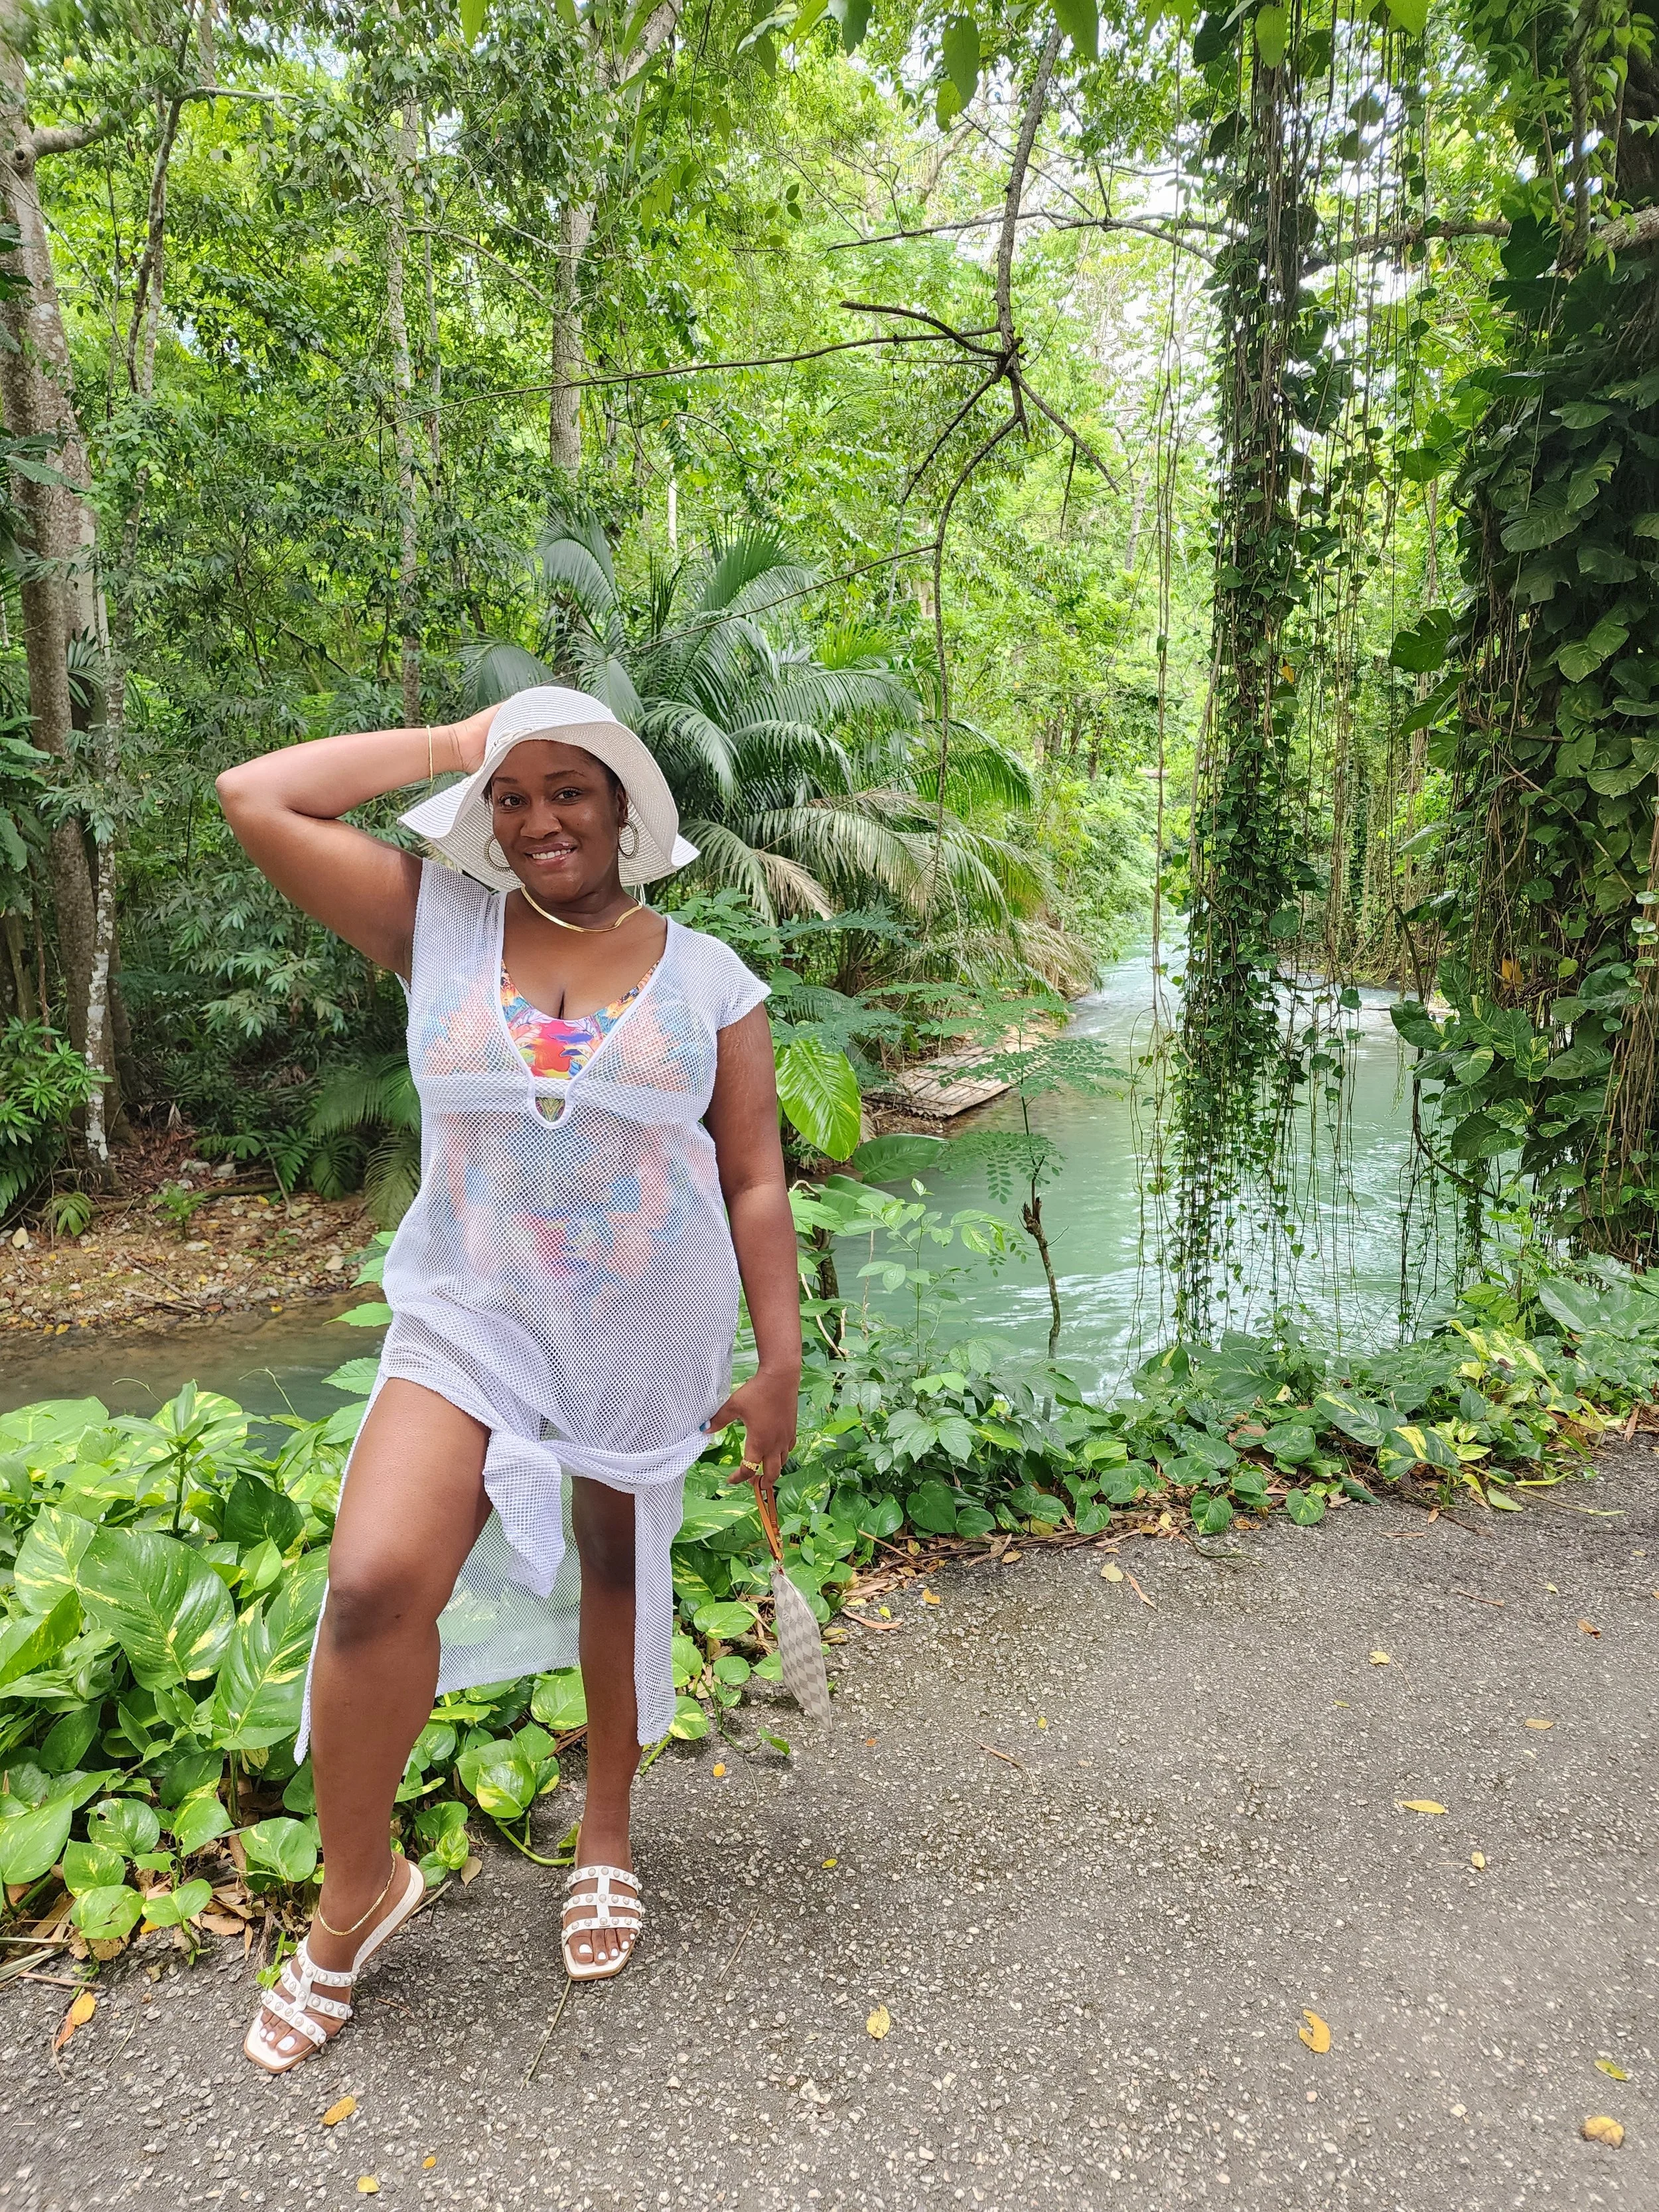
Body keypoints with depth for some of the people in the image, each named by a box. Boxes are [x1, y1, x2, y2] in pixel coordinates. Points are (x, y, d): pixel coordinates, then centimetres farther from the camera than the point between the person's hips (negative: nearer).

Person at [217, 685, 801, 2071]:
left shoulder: (708, 978, -1)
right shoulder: (439, 928, 2)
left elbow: (755, 1183, 0)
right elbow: (255, 799, -5)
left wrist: (780, 1363, -3)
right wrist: (453, 745, -2)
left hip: (649, 1344, 0)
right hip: (471, 1320, 0)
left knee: (619, 1579, 15)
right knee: (377, 1582, -14)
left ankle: (608, 1840, 41)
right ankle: (357, 1892, 12)